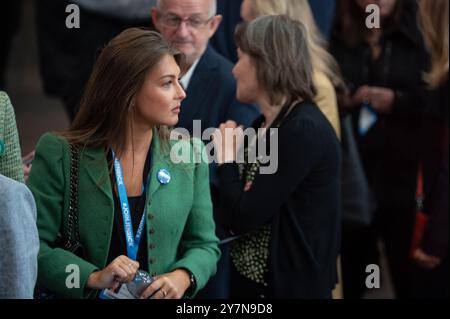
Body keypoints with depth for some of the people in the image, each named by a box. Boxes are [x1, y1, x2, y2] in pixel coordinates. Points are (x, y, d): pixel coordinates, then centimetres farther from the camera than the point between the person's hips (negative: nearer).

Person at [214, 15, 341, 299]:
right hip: (251, 279, 8)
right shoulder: (265, 124, 9)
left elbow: (243, 219, -22)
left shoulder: (303, 130, -19)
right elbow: (235, 216, 9)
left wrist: (227, 158, -8)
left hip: (290, 285, -8)